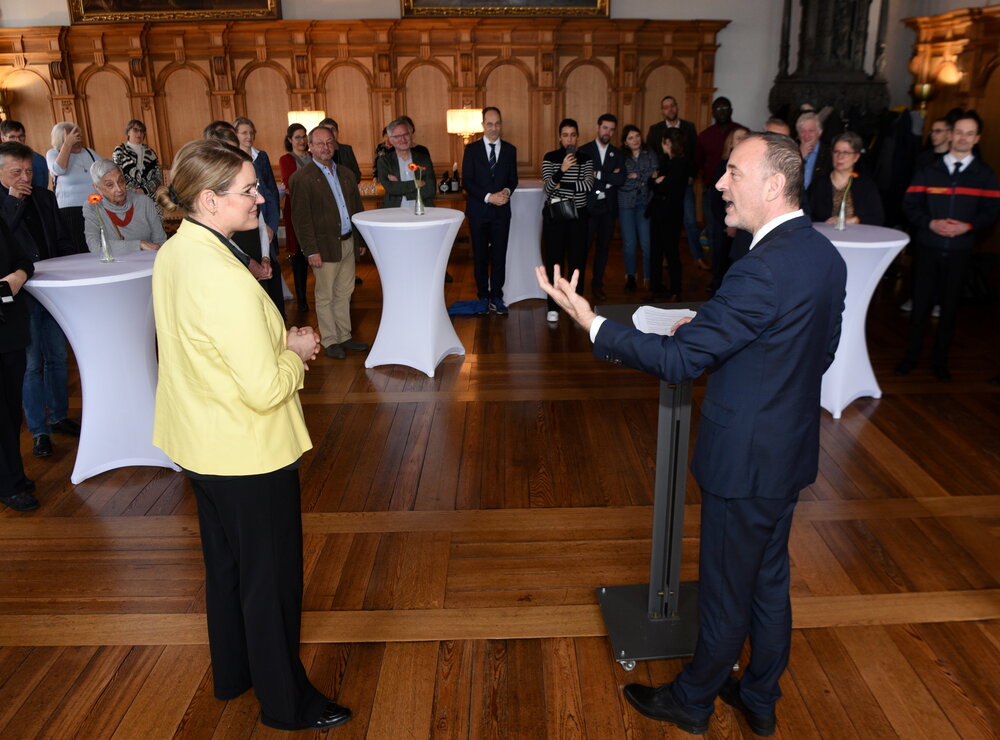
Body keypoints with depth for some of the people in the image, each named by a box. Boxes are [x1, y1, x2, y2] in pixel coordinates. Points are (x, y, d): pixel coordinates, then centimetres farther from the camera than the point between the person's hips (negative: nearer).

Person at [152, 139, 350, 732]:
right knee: (271, 577, 9)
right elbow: (265, 389, -29)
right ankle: (286, 700, 30)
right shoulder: (224, 278, -30)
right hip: (249, 453, -9)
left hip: (200, 442, 9)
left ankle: (232, 672, 46)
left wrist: (278, 340, 3)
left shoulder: (174, 254, 1)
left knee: (226, 563, 25)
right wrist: (295, 350, -10)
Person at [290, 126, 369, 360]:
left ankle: (345, 336, 26)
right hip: (325, 246, -6)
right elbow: (300, 218, -11)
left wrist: (361, 240, 13)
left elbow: (357, 208, 17)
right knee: (325, 296, 4)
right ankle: (330, 341, 15)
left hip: (348, 243, 6)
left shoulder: (346, 174, 12)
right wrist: (311, 250, -15)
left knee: (345, 293, 14)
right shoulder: (302, 178, -8)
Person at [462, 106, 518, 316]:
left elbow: (513, 179, 10)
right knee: (480, 256, 6)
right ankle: (483, 297, 17)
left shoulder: (510, 150, 7)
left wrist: (507, 191, -13)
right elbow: (467, 181, -5)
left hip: (501, 212, 1)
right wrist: (489, 197, -16)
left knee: (499, 255, 4)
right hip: (478, 211, -1)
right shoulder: (472, 149, 0)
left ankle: (496, 297, 15)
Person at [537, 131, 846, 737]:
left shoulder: (762, 270, -28)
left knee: (726, 595, 12)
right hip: (791, 453, 9)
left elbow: (678, 359, -25)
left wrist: (591, 323, -20)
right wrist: (714, 332, 8)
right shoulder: (826, 256, 1)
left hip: (745, 461, -9)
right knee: (770, 584, 23)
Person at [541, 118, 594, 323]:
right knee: (553, 259, -1)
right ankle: (553, 306, 7)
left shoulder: (585, 159, 4)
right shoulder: (550, 158, -1)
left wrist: (561, 185, -13)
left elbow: (588, 185, -10)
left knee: (578, 259, 4)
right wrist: (562, 170, -27)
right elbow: (548, 187, -12)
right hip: (554, 214, -2)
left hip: (578, 215, 2)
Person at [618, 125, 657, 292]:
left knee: (646, 243, -6)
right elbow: (620, 182, -7)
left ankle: (648, 277, 5)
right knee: (629, 243, 3)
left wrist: (635, 176, -5)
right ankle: (630, 276, 18)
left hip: (644, 203, 0)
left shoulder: (650, 155, 8)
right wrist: (643, 180, -5)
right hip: (626, 204, 0)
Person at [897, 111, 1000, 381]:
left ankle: (940, 360, 19)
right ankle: (911, 356, 17)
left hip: (959, 251, 0)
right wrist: (931, 223, -16)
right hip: (928, 248, 0)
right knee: (920, 303, 4)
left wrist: (967, 226, -16)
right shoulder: (930, 170, 4)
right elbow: (910, 206, 0)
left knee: (950, 307, 7)